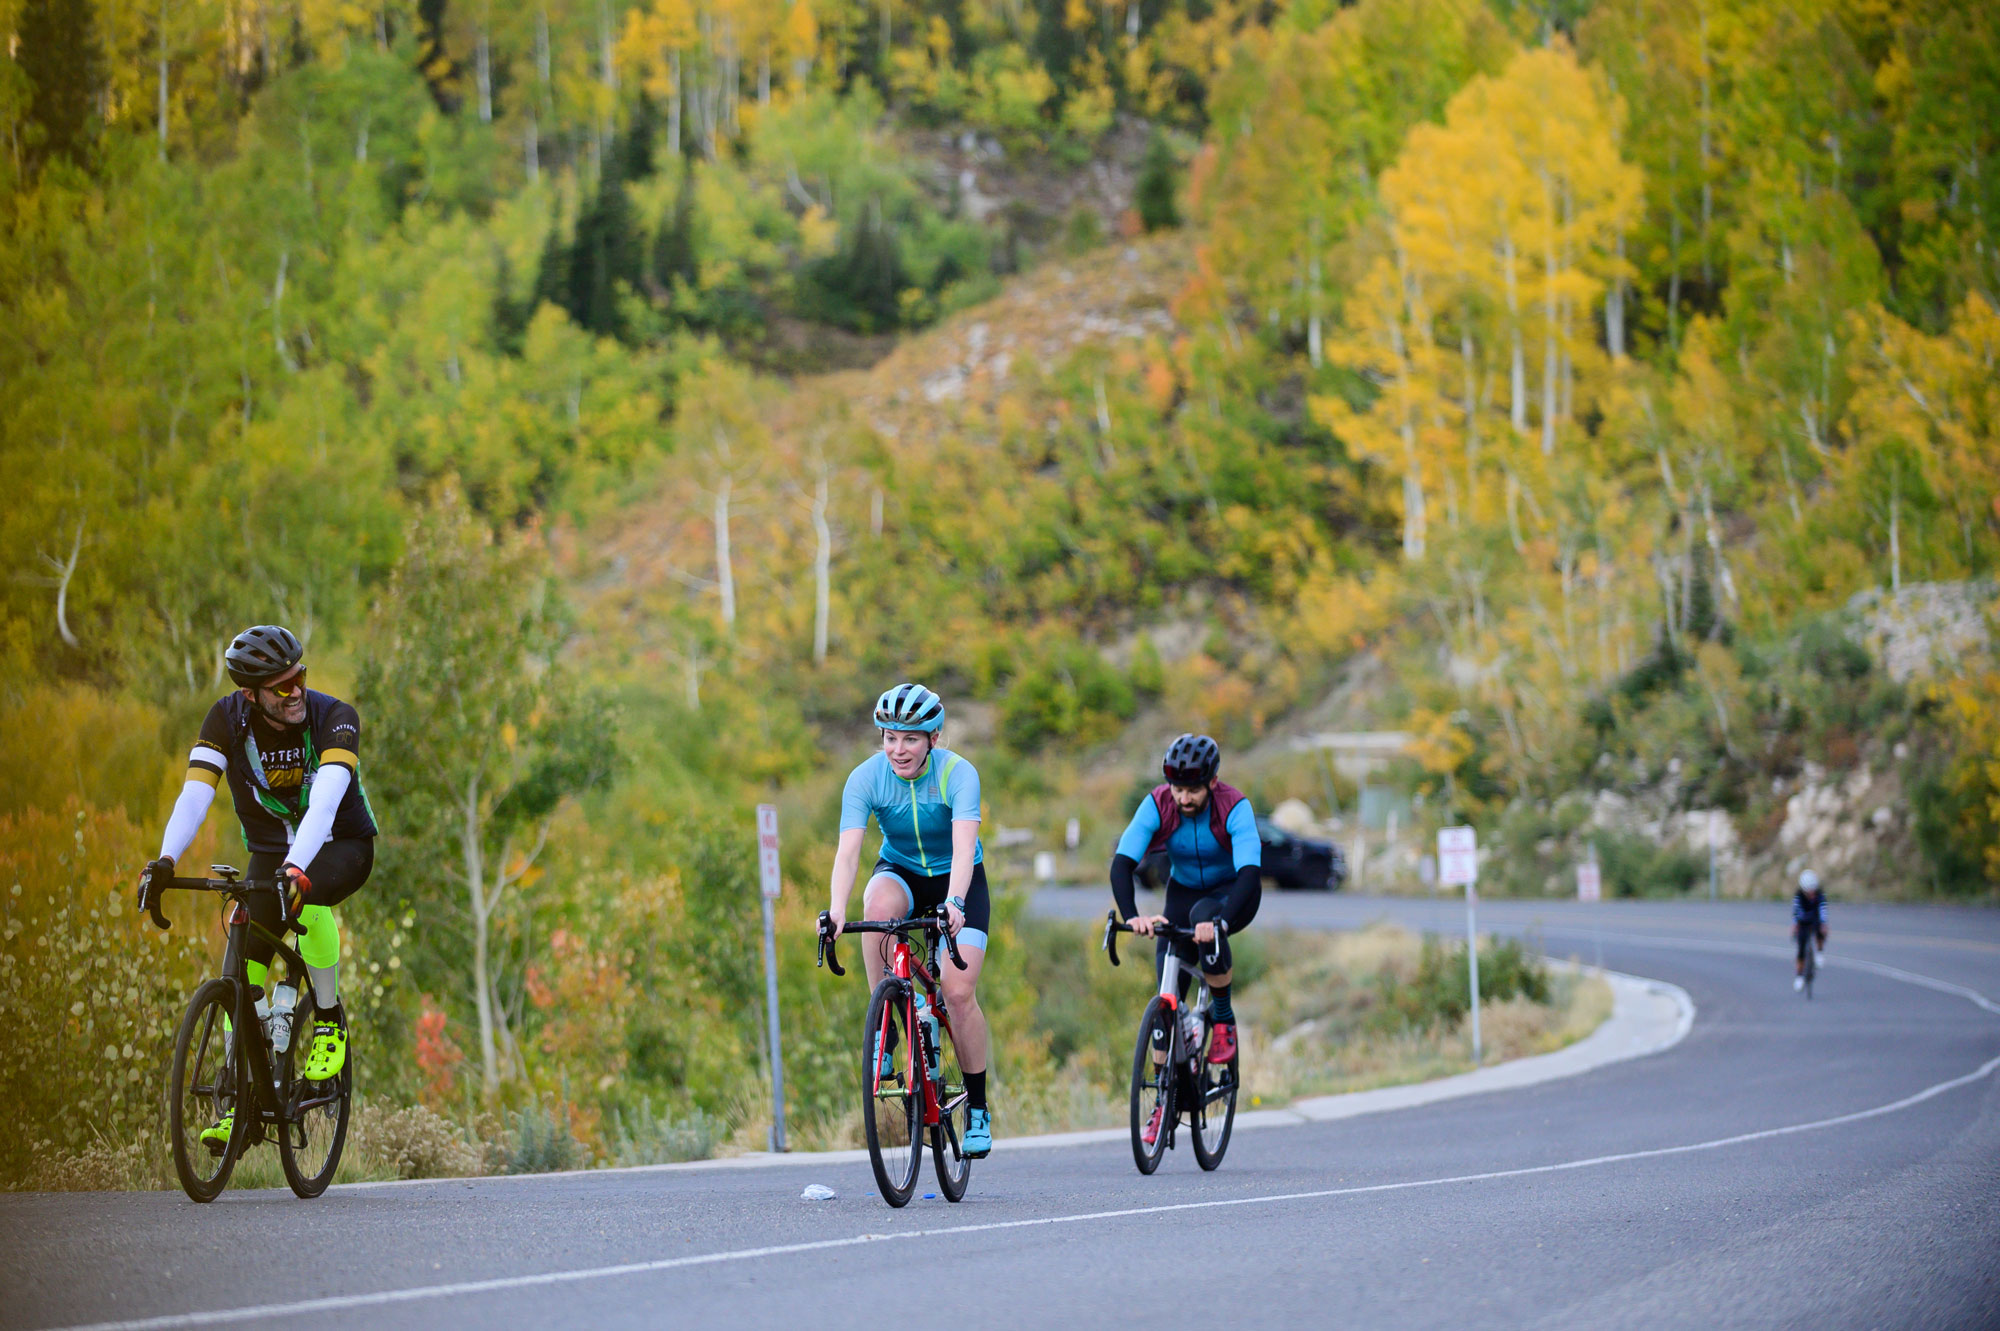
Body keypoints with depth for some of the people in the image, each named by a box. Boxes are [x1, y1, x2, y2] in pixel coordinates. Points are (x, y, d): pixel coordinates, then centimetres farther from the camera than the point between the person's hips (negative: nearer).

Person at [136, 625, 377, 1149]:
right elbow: (196, 793, -27)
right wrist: (166, 859, -45)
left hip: (342, 846, -3)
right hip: (271, 850, 3)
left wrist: (296, 868, -57)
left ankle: (330, 1022, -17)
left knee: (305, 897, -36)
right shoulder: (228, 719, -17)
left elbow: (326, 798, -41)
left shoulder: (334, 718, -26)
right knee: (244, 964, -12)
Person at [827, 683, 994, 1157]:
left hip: (957, 881, -2)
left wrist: (954, 903, -56)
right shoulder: (866, 777, -20)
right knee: (878, 906, -36)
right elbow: (847, 849, -31)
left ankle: (978, 1106, 1)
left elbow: (964, 846, -38)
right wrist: (836, 910, -48)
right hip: (900, 871, 2)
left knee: (958, 992, -16)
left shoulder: (958, 774, -26)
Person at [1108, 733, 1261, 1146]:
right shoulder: (1158, 805, -22)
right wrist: (1131, 916, -47)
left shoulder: (1234, 808, -28)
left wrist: (1219, 921, -55)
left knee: (1203, 914, -38)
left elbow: (1250, 872, -39)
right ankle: (1164, 1099, 2)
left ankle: (1224, 1019, -20)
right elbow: (1122, 863, -29)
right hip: (1184, 891, 3)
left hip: (1233, 894, -3)